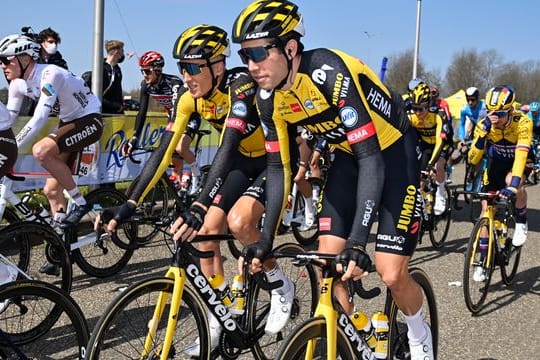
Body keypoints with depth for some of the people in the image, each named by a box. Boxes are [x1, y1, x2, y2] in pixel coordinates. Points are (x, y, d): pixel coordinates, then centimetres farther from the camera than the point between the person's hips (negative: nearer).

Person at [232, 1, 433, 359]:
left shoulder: (330, 72, -33)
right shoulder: (269, 97, -12)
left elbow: (371, 158, -35)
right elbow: (278, 168, -5)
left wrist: (358, 242, -42)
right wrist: (266, 239, -12)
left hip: (393, 152, -6)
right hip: (350, 155, 6)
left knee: (392, 275, -10)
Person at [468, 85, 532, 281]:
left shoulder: (523, 123, -32)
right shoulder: (484, 125, -24)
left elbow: (521, 155, -41)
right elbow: (473, 159, -28)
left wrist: (513, 185, -53)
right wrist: (483, 133, -42)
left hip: (517, 161, -3)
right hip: (496, 162, 3)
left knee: (513, 184, -37)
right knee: (487, 208, -4)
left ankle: (521, 223, -8)